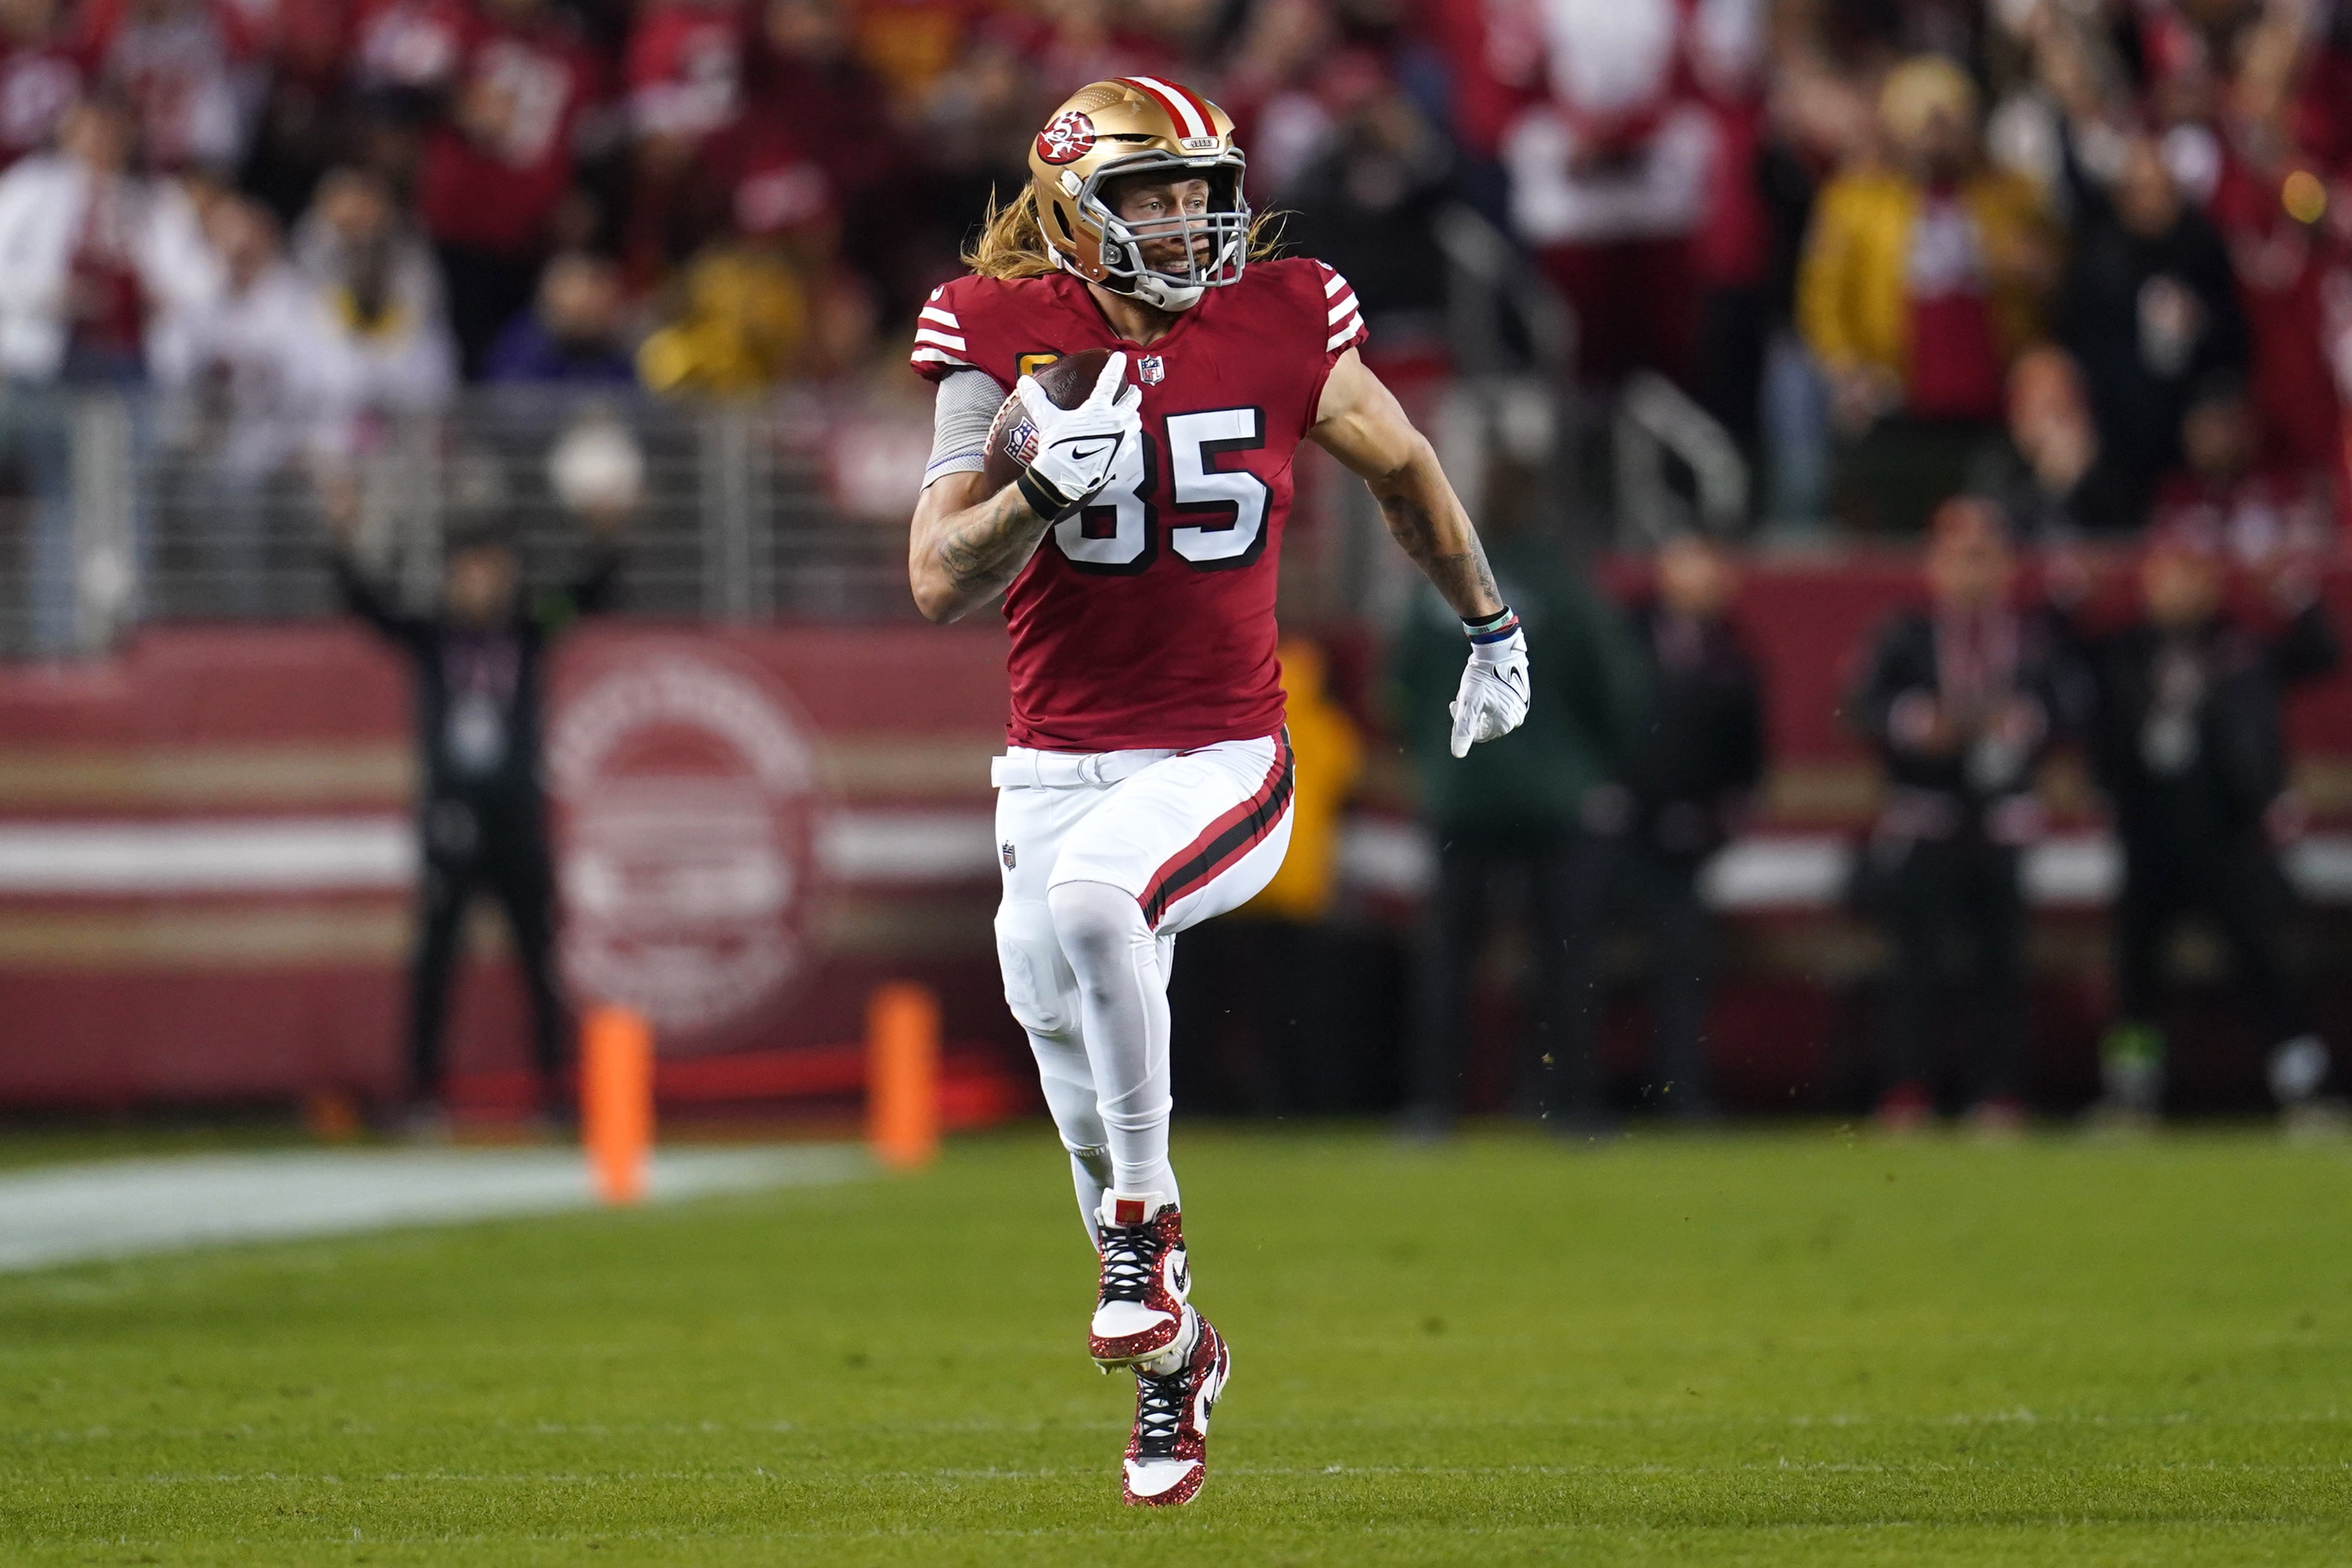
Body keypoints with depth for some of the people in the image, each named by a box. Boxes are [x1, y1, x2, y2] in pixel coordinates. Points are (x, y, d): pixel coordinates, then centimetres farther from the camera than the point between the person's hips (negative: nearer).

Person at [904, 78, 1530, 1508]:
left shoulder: (1282, 330, -2)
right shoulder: (1008, 342, -4)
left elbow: (1403, 467, 18)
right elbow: (941, 582, -6)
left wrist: (1492, 627, 27)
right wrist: (1048, 490, -23)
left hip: (1224, 764, -2)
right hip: (1056, 772, 2)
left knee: (1087, 898, -34)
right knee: (1089, 1092, 6)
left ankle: (1146, 1221, -18)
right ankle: (1172, 1357, 31)